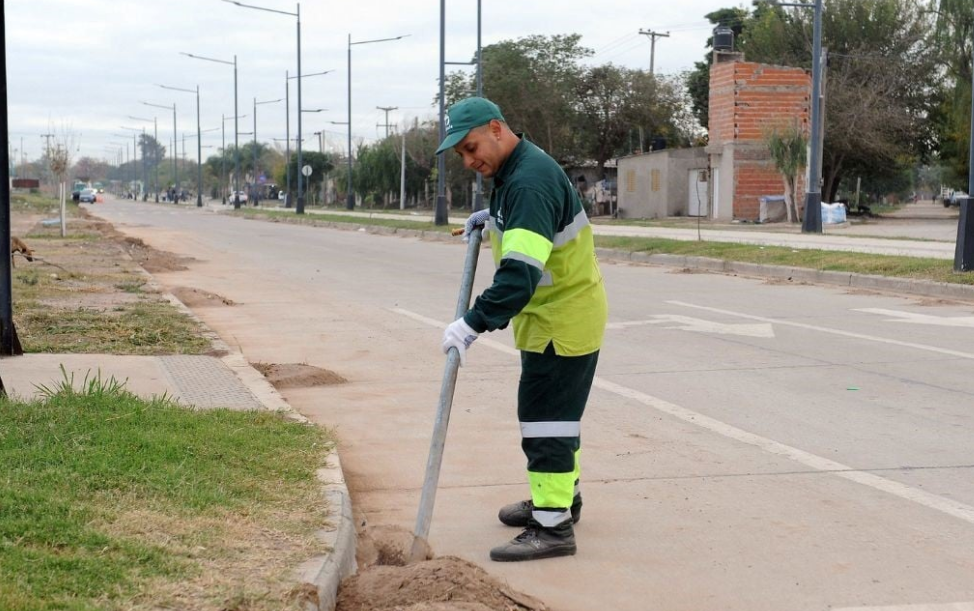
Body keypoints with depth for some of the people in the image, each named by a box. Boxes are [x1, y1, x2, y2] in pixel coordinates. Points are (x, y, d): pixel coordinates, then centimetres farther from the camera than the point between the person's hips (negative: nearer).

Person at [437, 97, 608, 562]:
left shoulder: (530, 182, -27)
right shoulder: (512, 172, 7)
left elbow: (521, 273, -36)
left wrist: (473, 324, -38)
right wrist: (493, 219, 14)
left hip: (563, 318, -11)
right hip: (552, 315, 11)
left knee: (546, 417, -9)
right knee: (556, 411, 21)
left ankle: (552, 526, -5)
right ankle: (561, 496, 36)